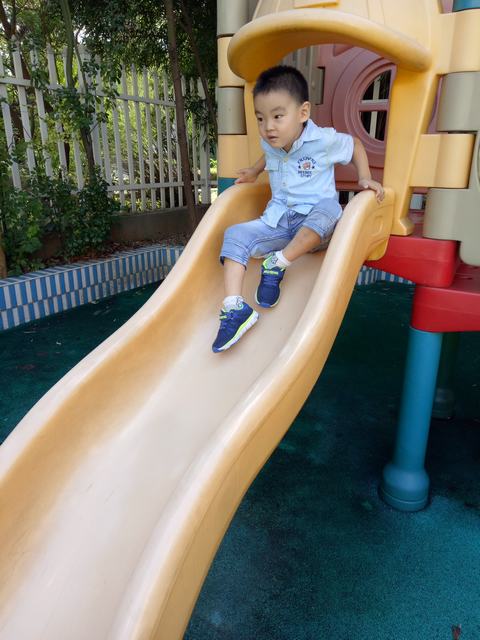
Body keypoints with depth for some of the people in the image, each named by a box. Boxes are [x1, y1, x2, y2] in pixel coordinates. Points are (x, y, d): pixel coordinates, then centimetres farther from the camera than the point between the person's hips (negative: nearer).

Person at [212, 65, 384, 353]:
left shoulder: (324, 140, -10)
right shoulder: (269, 144, 4)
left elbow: (355, 144, 9)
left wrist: (365, 179, -2)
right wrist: (255, 170, 18)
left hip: (315, 228, -4)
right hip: (277, 223, 4)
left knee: (329, 209, -38)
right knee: (235, 235, -17)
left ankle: (277, 264, -29)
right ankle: (235, 308, -30)